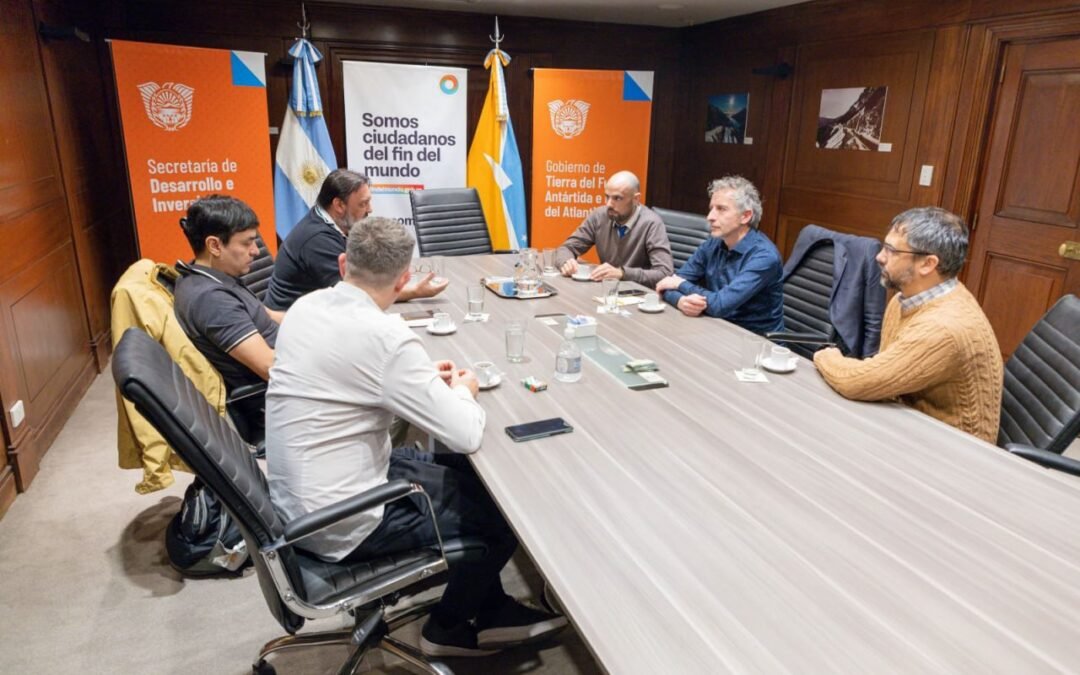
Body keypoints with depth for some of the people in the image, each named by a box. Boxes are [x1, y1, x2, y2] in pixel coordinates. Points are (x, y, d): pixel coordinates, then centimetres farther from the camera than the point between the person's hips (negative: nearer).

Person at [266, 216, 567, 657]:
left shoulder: (306, 307, -1)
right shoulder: (384, 335, -26)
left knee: (463, 471, 19)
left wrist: (424, 379, 10)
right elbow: (467, 436, -24)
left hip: (296, 500, 8)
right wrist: (463, 390, -3)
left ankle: (491, 611, 32)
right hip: (340, 523, -8)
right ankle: (450, 628, 29)